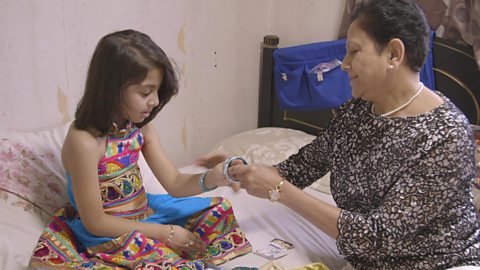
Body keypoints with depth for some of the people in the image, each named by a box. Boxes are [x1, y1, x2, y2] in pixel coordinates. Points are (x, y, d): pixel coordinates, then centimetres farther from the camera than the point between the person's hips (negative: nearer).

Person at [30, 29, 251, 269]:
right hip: (109, 233, -7)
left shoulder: (141, 126, -4)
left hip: (144, 214, 8)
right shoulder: (85, 141, -26)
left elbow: (174, 183, -1)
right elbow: (95, 222, -21)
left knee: (218, 208, 4)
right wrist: (165, 232, -20)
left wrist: (211, 178, -24)